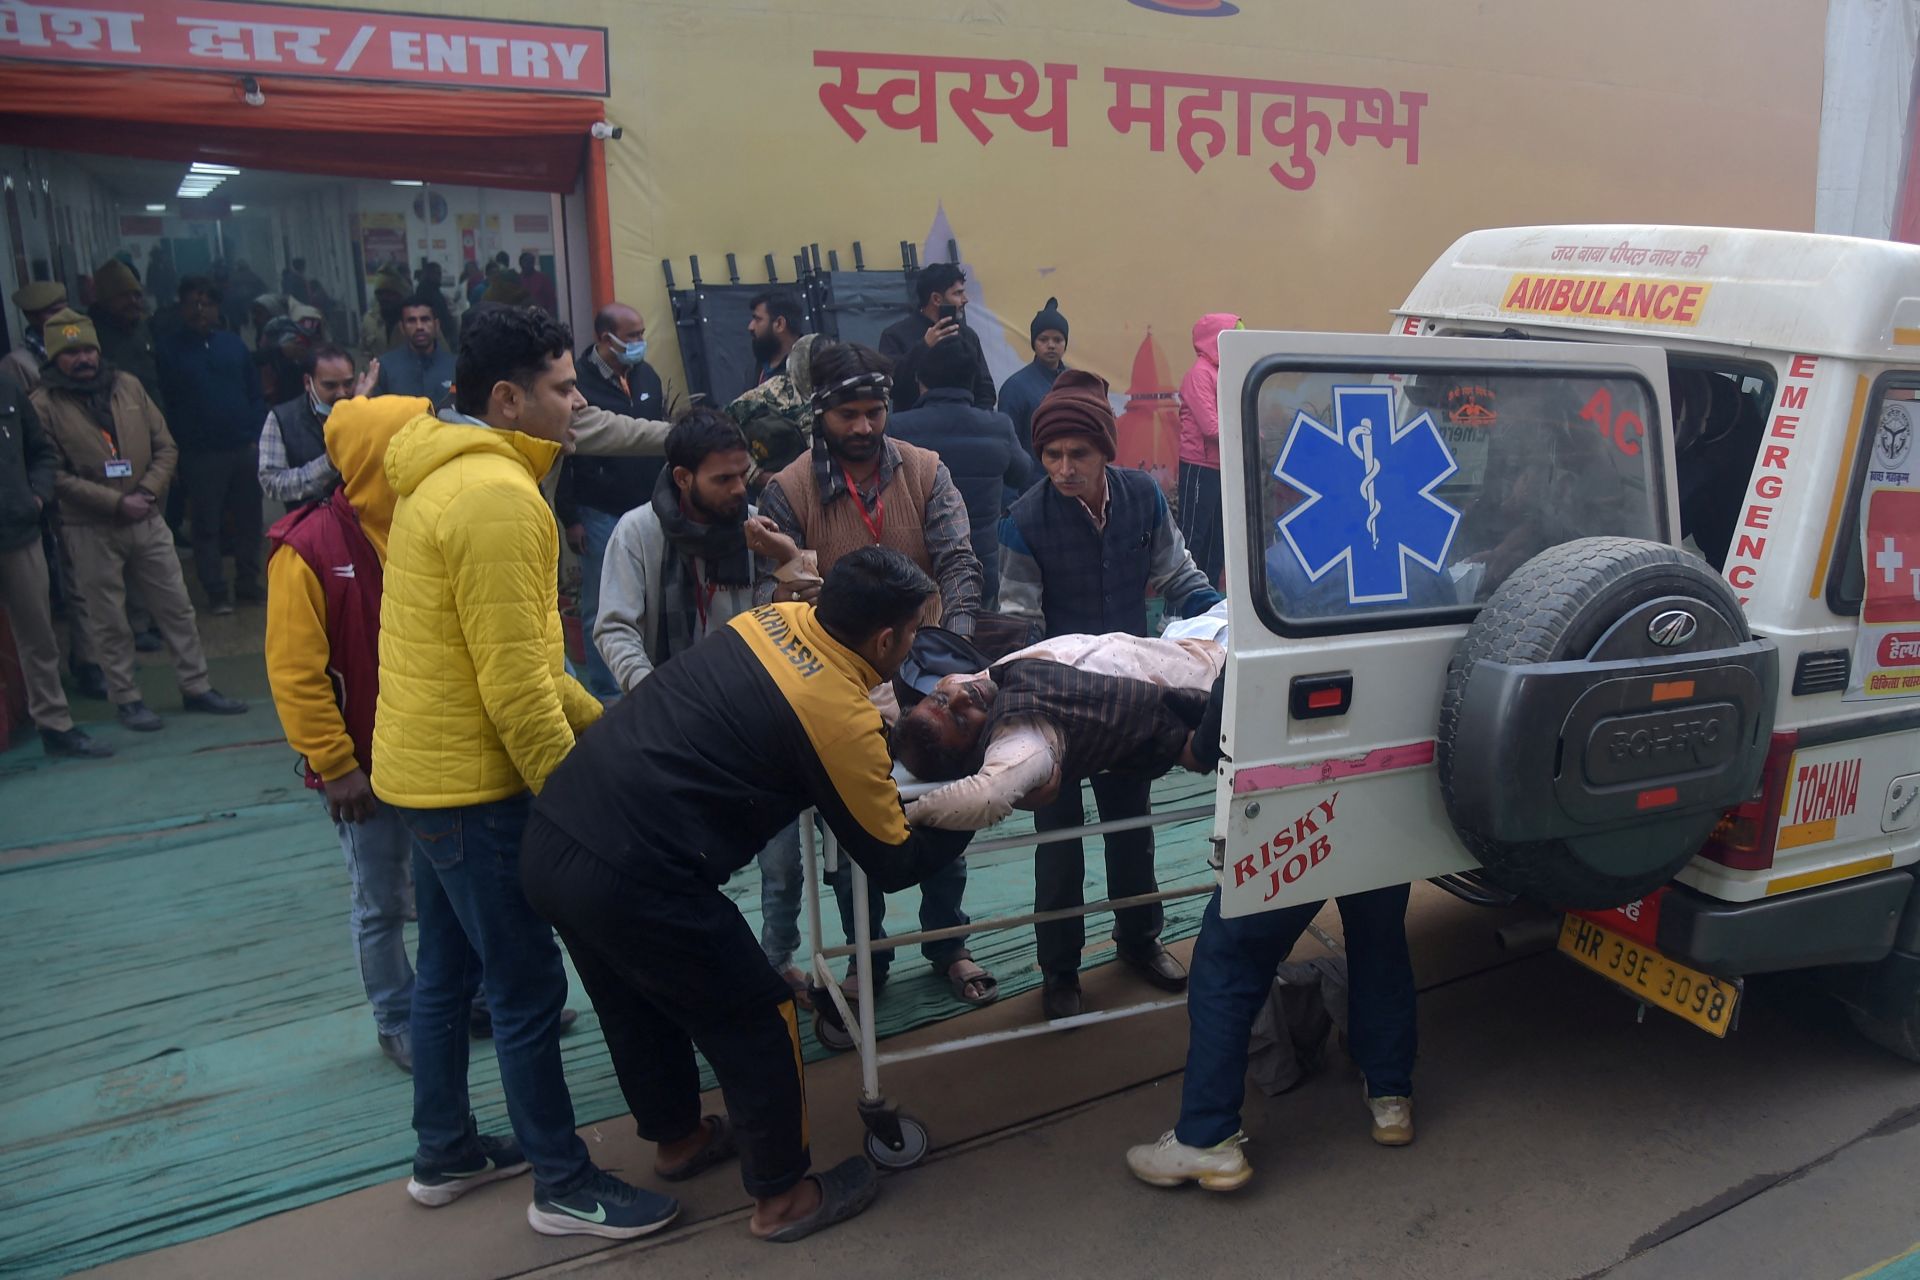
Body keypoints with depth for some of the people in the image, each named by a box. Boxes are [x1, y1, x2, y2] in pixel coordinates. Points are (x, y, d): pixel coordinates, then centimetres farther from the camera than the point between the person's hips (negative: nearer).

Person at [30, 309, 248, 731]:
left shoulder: (127, 386, 5)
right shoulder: (45, 404, -6)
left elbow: (165, 446, 6)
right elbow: (54, 475, -10)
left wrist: (147, 490, -9)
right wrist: (116, 502, -16)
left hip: (147, 520, 4)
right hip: (90, 529, -3)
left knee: (176, 607, 8)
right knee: (108, 621, 5)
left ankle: (196, 687, 18)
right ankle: (125, 698, 16)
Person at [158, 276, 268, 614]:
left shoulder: (233, 345, 9)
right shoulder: (169, 350, 0)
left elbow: (255, 393, 9)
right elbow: (165, 405, -2)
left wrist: (257, 436, -1)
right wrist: (176, 450, -8)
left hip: (245, 449, 3)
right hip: (201, 455, -3)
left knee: (248, 519, 9)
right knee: (207, 525, 2)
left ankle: (248, 583, 21)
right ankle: (216, 591, 10)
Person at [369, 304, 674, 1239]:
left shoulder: (442, 477, 11)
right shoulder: (497, 496, -22)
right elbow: (514, 683, -24)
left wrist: (597, 720, 15)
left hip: (422, 769, 10)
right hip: (474, 784, -10)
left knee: (446, 970, 20)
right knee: (528, 988, 2)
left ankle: (444, 1154, 36)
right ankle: (564, 1188, 16)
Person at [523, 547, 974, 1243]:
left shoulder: (773, 618, 6)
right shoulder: (843, 720, -13)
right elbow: (894, 864, 0)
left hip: (550, 838, 8)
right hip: (633, 881, -8)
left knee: (640, 1003, 29)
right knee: (756, 1022, 13)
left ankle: (677, 1138, 53)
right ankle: (782, 1197, 31)